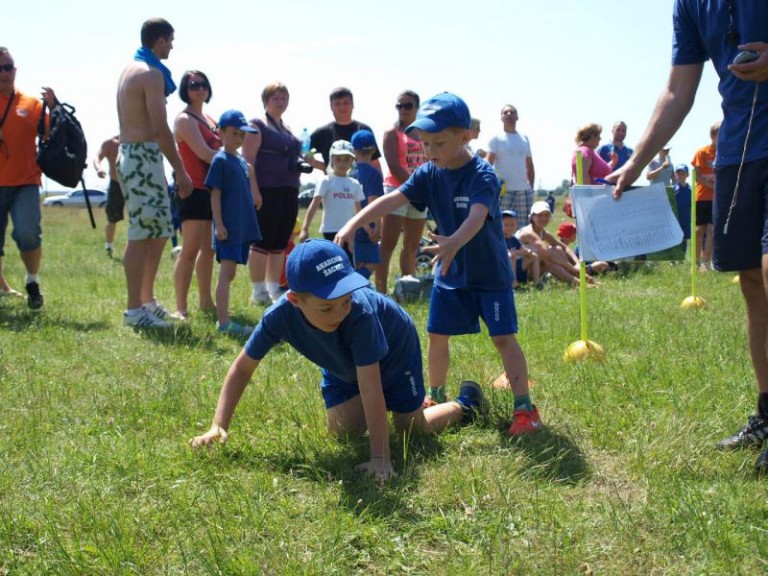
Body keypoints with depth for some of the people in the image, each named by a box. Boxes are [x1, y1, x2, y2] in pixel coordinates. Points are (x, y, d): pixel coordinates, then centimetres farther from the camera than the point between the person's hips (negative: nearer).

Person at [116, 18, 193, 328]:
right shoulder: (152, 73, -12)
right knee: (142, 235, -8)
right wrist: (181, 171, -15)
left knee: (158, 232, 15)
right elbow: (160, 129, -18)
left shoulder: (130, 69, 18)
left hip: (130, 154, 10)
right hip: (144, 157, -10)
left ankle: (147, 300, 22)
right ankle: (134, 310, -5)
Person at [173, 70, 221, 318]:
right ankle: (181, 307, -9)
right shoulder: (185, 119, -7)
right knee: (191, 249, -10)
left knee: (208, 248, 13)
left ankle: (205, 301, 20)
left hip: (211, 189, 9)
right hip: (195, 190, -9)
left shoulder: (208, 119, 19)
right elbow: (203, 153, -16)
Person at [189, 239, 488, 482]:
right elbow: (242, 367, -24)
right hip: (343, 363, 4)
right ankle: (370, 412, 32)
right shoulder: (279, 316, -36)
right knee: (342, 430, -2)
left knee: (410, 427, -1)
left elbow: (370, 388, -46)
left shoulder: (360, 313, -47)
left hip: (393, 349, -4)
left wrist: (380, 457, -46)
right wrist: (218, 426, -31)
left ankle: (465, 404, 29)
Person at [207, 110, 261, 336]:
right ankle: (224, 322, -15)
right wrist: (219, 224, -17)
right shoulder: (220, 160, -7)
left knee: (230, 273, 14)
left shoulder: (242, 162, 17)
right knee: (227, 272, -12)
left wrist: (249, 223, 21)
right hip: (228, 227, -8)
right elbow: (215, 194, -11)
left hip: (243, 226, 8)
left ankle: (223, 318, 22)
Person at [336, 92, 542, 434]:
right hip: (450, 273, 6)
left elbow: (477, 217, -41)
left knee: (503, 337, -6)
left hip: (490, 273, -6)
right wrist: (353, 224, -29)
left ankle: (524, 407, 1)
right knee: (437, 335, 11)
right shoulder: (429, 174, -6)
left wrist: (454, 243, -61)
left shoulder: (482, 175, -23)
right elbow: (393, 199, -15)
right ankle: (436, 397, 29)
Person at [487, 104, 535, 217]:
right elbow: (488, 164, -5)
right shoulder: (496, 139, 4)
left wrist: (531, 187, 12)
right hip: (503, 190, -4)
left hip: (524, 190, 4)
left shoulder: (524, 139, 17)